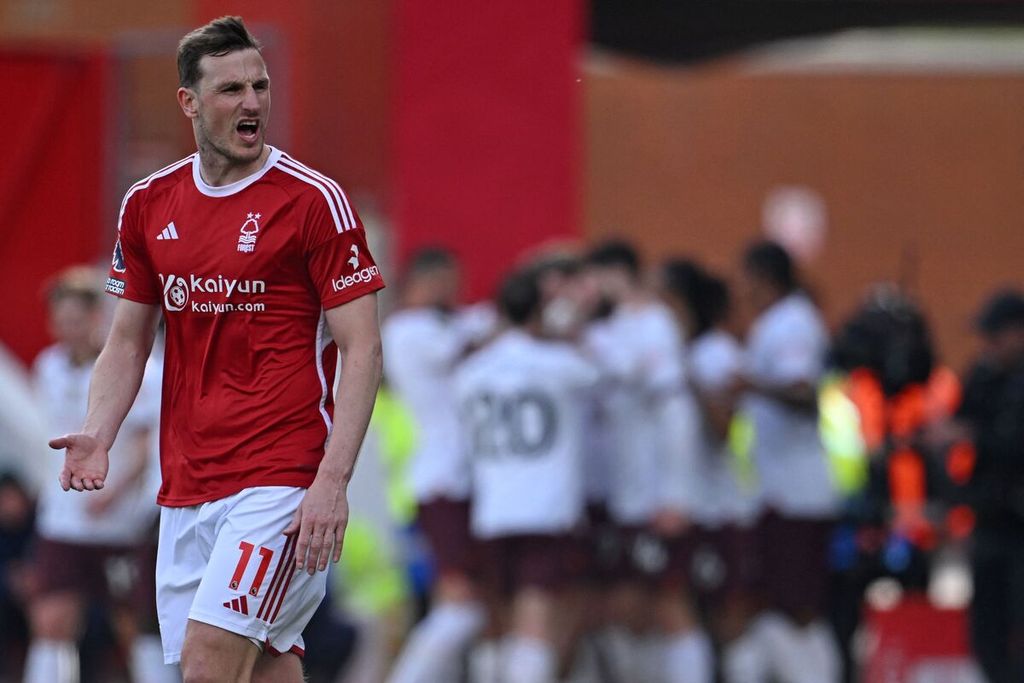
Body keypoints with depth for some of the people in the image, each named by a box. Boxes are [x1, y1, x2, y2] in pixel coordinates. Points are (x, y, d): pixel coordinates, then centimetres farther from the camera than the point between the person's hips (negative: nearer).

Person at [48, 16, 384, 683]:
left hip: (281, 484, -6)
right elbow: (128, 341, 17)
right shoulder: (148, 204, 10)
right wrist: (97, 436, -2)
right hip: (186, 489, 6)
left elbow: (362, 349, -8)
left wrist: (333, 480, -18)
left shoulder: (313, 199, -6)